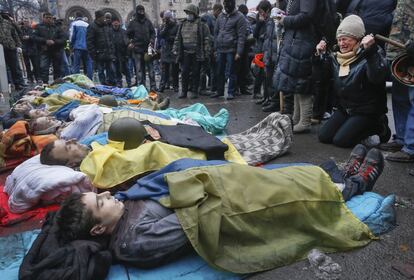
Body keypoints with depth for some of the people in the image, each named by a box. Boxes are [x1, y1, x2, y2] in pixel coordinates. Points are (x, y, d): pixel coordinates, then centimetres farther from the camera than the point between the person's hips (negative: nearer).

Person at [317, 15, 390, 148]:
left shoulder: (372, 54, -13)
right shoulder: (336, 57, 6)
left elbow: (377, 77, -30)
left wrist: (371, 51, -38)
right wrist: (319, 56, -1)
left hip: (366, 112, -6)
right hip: (344, 108, 7)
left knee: (341, 140, -16)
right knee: (323, 136, -4)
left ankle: (378, 128, 7)